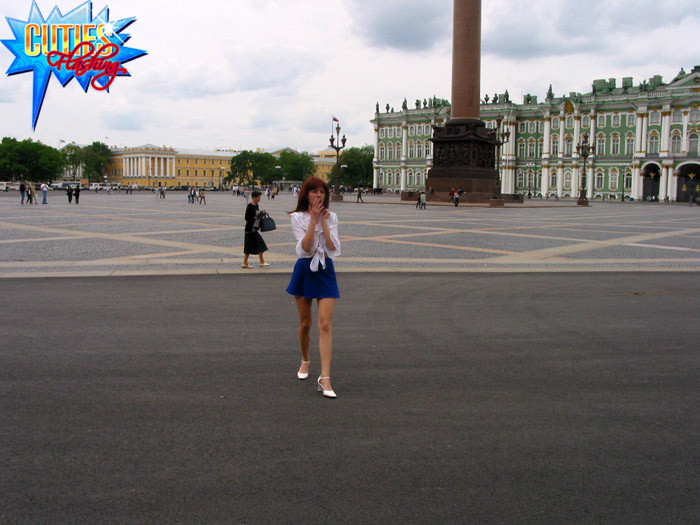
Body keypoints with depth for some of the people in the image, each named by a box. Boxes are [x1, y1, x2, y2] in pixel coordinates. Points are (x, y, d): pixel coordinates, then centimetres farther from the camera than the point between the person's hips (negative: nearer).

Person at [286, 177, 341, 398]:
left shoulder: (331, 217, 3)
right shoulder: (298, 217, -4)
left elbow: (333, 248, -10)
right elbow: (305, 248, -17)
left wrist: (323, 221, -14)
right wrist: (313, 219, -20)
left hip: (325, 271, 1)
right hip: (304, 270, 0)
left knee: (325, 324, -10)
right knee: (305, 324, 11)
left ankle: (325, 378, -12)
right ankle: (305, 360, 39)